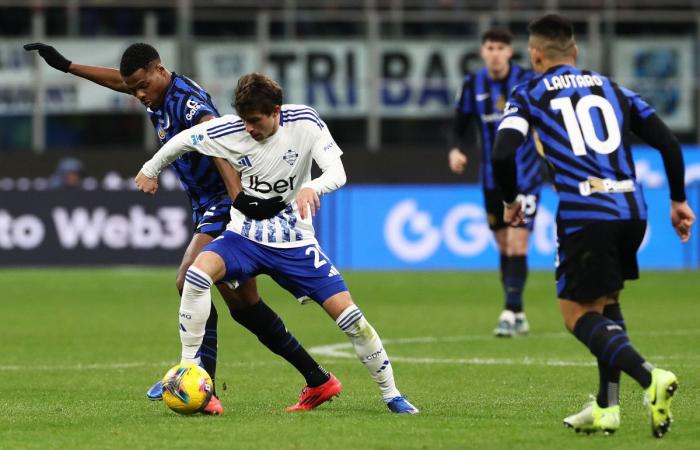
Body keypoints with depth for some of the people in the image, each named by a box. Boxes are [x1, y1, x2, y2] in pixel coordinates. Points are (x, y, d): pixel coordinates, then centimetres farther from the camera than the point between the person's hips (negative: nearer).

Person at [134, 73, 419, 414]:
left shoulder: (305, 123, -13)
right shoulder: (229, 131, -13)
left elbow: (337, 172, -18)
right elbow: (182, 140, 3)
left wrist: (311, 187, -40)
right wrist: (151, 170, 18)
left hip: (295, 243, 0)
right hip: (245, 236, 0)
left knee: (347, 313, -9)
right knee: (198, 272, -31)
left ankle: (391, 394, 10)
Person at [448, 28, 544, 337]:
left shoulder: (527, 82, -10)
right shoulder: (472, 86, 0)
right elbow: (459, 124, 9)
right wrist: (455, 149, -10)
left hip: (525, 175, -5)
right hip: (492, 178, 5)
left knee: (516, 243, -15)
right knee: (503, 246, 10)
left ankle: (511, 312, -16)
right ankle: (518, 316, 20)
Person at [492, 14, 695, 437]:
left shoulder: (529, 95, 8)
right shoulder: (611, 88, 19)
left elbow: (503, 153, -7)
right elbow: (668, 141, 13)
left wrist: (510, 201, 10)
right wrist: (679, 201, 22)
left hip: (585, 213, -5)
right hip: (632, 209, 5)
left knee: (577, 313, 5)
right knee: (607, 302, 24)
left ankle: (649, 376, -19)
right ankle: (607, 406, 18)